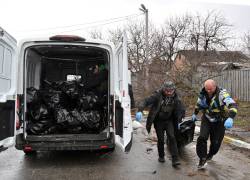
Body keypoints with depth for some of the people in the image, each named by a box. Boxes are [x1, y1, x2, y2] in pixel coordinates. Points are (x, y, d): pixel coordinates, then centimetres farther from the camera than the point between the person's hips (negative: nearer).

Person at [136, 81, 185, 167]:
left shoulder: (175, 98, -8)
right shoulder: (157, 95, -19)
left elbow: (181, 110, 6)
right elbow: (146, 101, -28)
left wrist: (178, 121, 2)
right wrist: (140, 110, -44)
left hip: (169, 121, 2)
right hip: (158, 121, -1)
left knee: (172, 137, -11)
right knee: (160, 139, 5)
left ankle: (175, 159, -7)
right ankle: (161, 156, 29)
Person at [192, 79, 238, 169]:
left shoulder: (222, 94, -27)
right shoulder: (203, 93, -10)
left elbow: (232, 105, -41)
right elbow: (199, 104, 11)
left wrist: (230, 118, -56)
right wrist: (195, 114, 22)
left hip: (219, 122, -3)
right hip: (206, 119, 3)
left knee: (215, 142, 6)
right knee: (202, 137, -16)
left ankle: (210, 155, 38)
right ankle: (202, 159, -1)